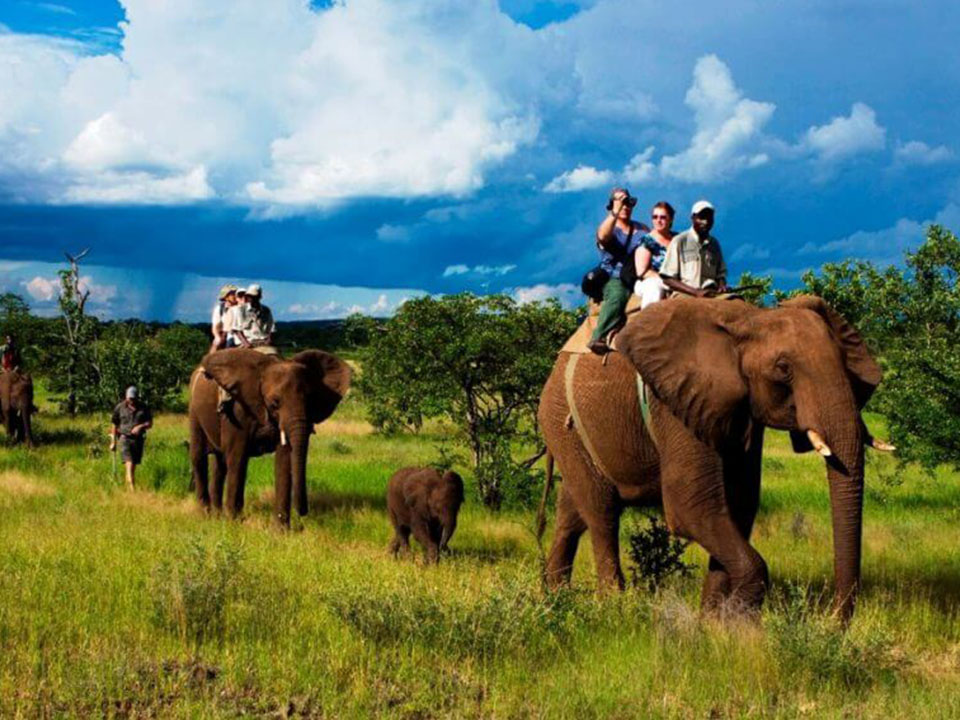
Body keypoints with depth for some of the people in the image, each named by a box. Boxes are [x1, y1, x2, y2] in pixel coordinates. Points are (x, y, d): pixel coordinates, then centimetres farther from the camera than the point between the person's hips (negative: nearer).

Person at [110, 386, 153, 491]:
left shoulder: (143, 408, 6)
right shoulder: (120, 408, 2)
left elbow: (150, 423, 6)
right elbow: (115, 426, 8)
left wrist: (141, 426, -15)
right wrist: (113, 442, 7)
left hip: (138, 439, 3)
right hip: (125, 438, -3)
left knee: (133, 467, 7)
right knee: (129, 464, -18)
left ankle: (128, 488, 21)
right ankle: (133, 489, -27)